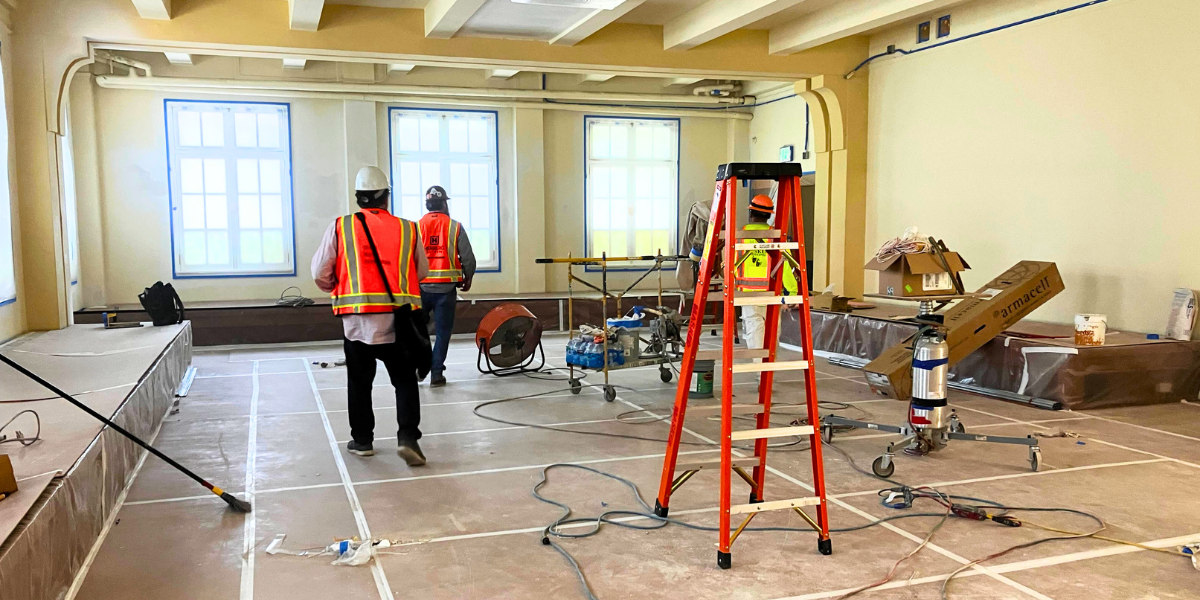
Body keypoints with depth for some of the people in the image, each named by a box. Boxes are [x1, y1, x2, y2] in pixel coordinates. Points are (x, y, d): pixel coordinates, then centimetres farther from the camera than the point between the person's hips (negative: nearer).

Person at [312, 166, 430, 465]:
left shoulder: (340, 227, -1)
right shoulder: (408, 228, 2)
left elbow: (321, 274, 1)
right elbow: (421, 271, 11)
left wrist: (339, 290, 21)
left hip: (357, 318, 0)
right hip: (399, 319, 0)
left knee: (359, 380, 16)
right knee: (405, 379, 11)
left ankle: (362, 439, 24)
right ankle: (408, 436, -3)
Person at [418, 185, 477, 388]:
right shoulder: (455, 227, -1)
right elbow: (468, 258, -2)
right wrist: (468, 279, 16)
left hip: (421, 287, 1)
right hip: (446, 289, -1)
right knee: (442, 332, 6)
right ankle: (436, 374, 7)